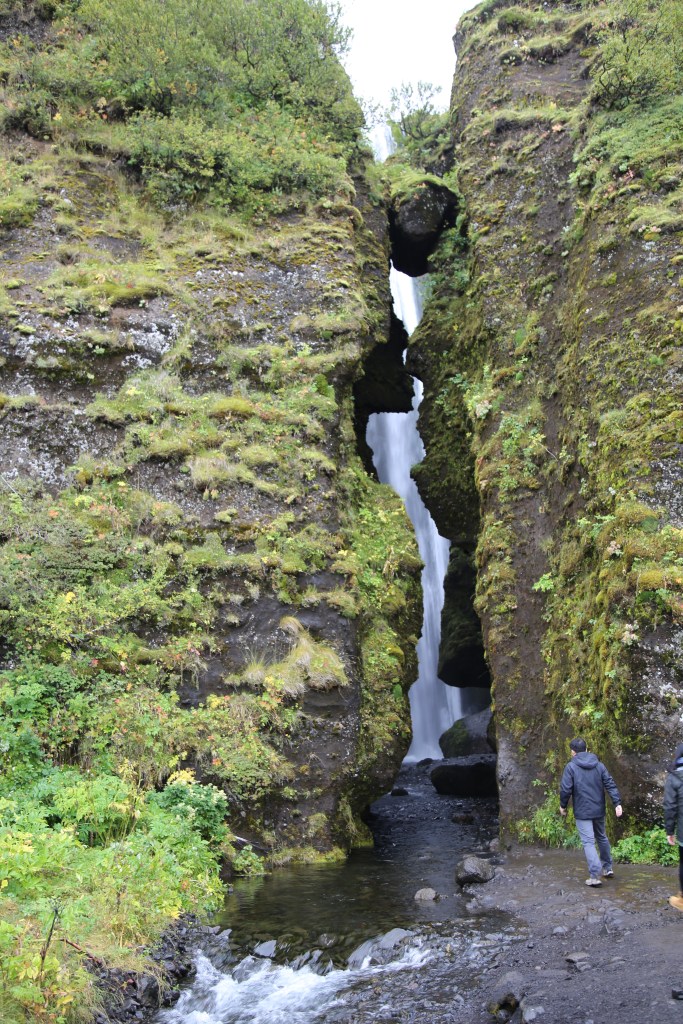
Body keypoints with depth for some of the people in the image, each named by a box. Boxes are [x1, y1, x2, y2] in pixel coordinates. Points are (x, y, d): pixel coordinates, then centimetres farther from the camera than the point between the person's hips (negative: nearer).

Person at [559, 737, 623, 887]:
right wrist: (617, 803, -5)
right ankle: (608, 868, 33)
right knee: (602, 838, 23)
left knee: (588, 842, -4)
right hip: (599, 810, 5)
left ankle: (595, 875, -13)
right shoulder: (599, 765, 5)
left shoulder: (571, 767, -8)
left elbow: (565, 789, -12)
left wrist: (563, 806, 3)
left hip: (582, 812, -5)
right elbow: (610, 784, -3)